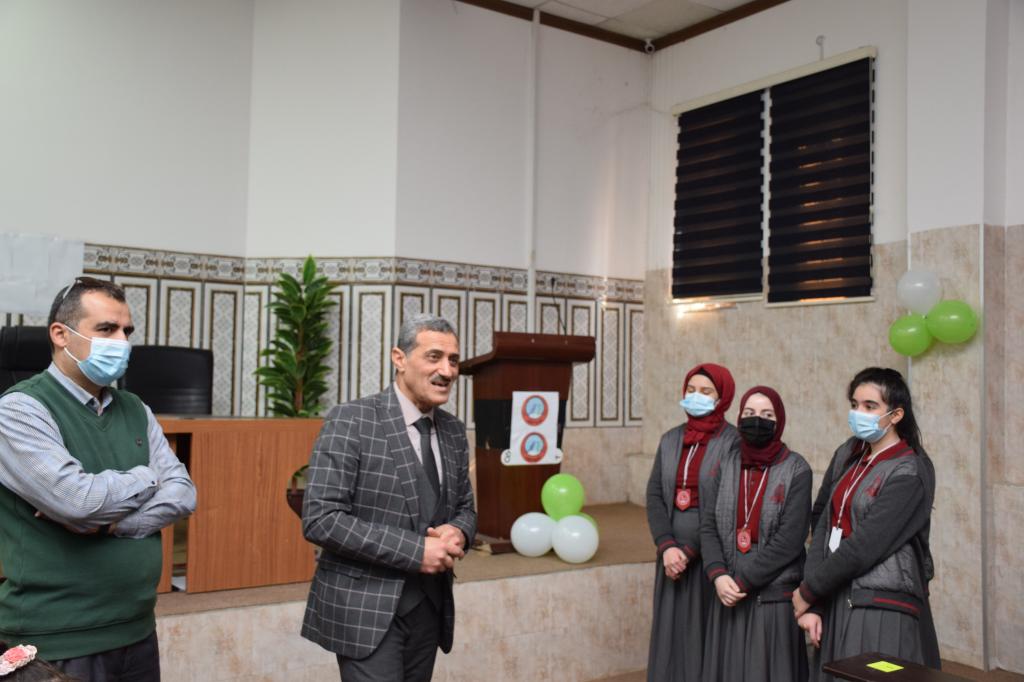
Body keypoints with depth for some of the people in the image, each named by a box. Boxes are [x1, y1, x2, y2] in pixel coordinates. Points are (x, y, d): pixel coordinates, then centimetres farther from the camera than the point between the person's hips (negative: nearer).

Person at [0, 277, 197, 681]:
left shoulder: (136, 411, 9)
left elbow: (183, 494, 1)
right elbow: (77, 499, -25)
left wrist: (110, 522, -15)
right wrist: (146, 478, -6)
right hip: (57, 644, -6)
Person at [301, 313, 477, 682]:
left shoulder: (453, 430, 7)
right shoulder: (350, 420, -13)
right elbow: (320, 519, -18)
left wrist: (458, 533, -8)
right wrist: (414, 550, -21)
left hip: (430, 606, 6)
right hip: (367, 607, -6)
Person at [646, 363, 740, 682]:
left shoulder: (734, 442, -8)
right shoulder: (671, 440, 9)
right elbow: (654, 496, 3)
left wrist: (690, 550, -14)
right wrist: (667, 547, -11)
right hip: (674, 555, 5)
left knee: (706, 636, 1)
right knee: (672, 634, 10)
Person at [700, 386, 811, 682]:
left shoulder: (796, 470, -8)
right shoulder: (727, 465, 5)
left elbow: (789, 541, -14)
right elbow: (708, 527, 2)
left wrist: (742, 579, -14)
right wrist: (718, 575, -13)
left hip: (775, 596, -4)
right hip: (729, 593, 4)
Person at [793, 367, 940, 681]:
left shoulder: (909, 473, -13)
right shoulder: (847, 455, 6)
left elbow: (863, 546, -17)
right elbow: (823, 526, 2)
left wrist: (807, 591, -8)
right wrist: (813, 604, -5)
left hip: (883, 610, -6)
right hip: (835, 602, 6)